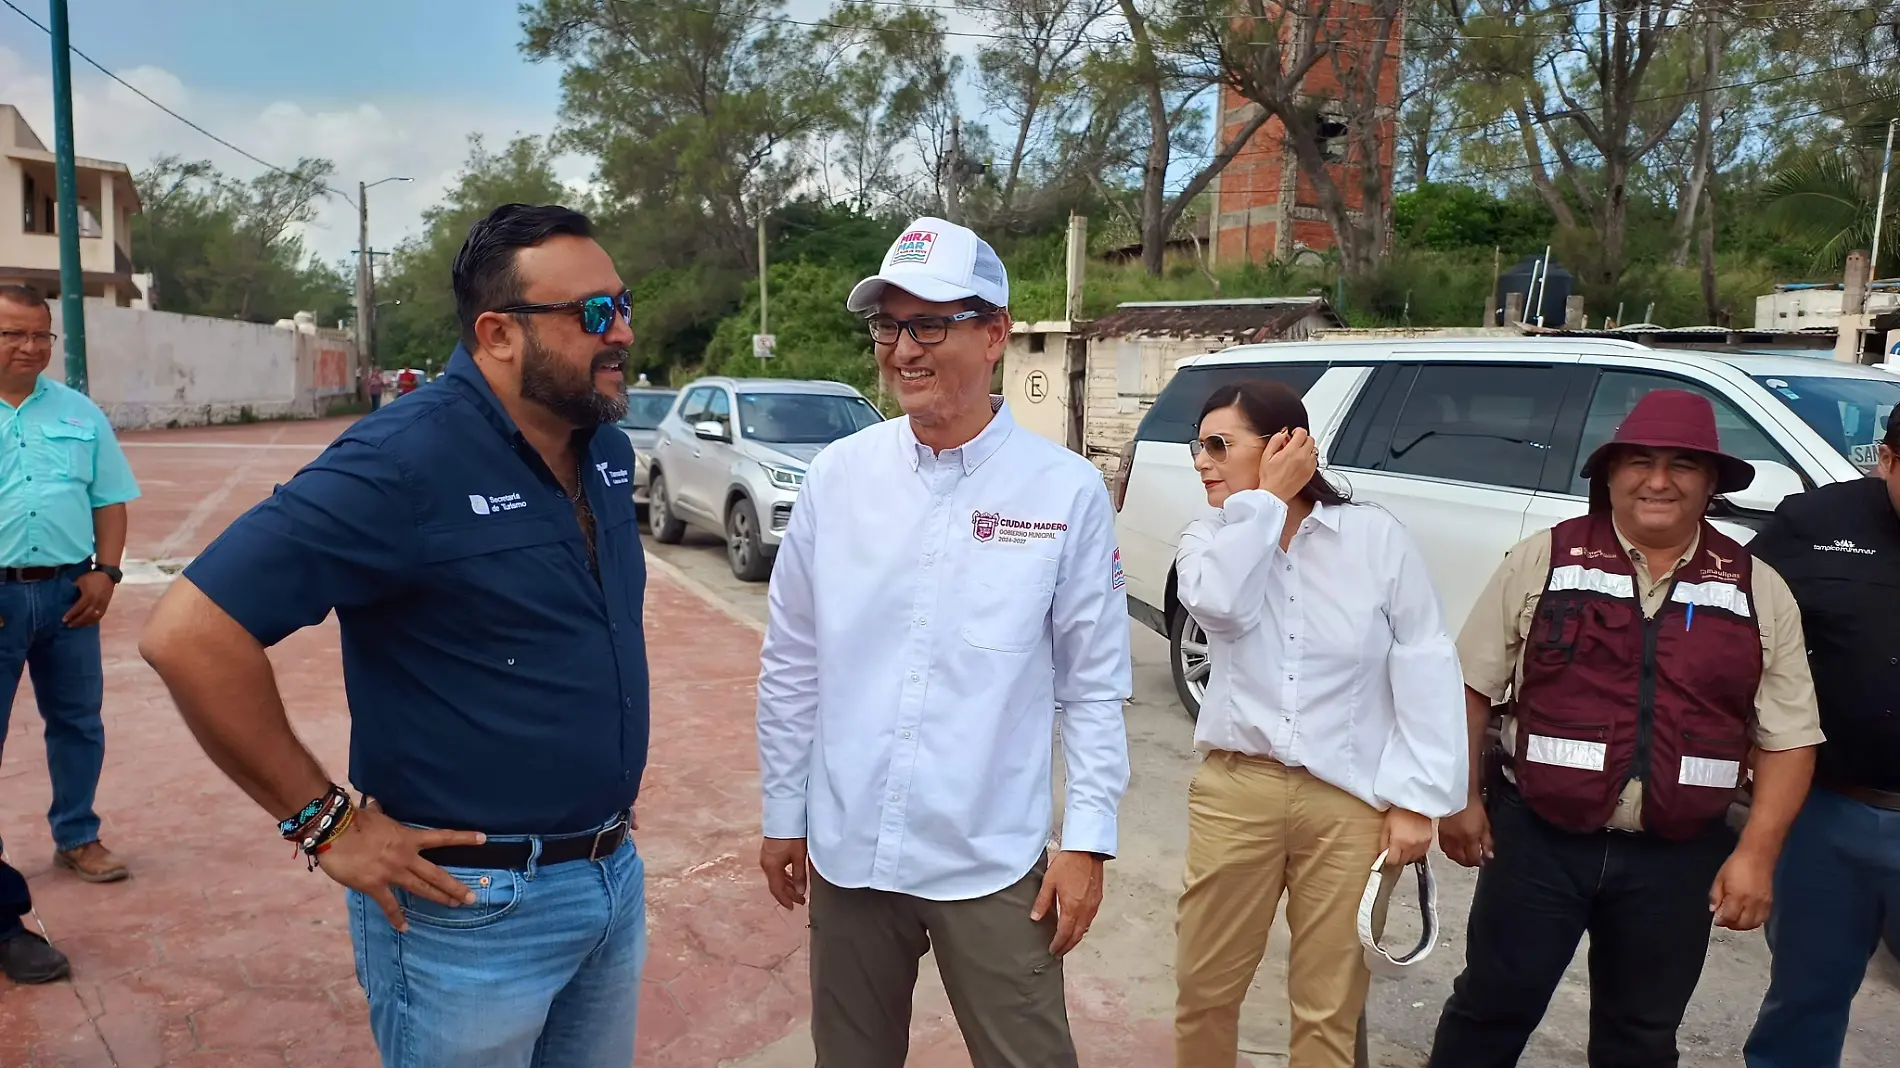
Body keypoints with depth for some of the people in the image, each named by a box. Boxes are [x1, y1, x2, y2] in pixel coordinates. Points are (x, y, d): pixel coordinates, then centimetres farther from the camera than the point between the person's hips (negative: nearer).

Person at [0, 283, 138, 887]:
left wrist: (104, 572, -2)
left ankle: (77, 837, 26)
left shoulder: (80, 413, 8)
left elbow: (109, 501, 10)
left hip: (68, 592, 3)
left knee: (78, 720, 12)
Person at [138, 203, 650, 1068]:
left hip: (616, 876, 7)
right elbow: (190, 634, -24)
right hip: (472, 904, -6)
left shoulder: (607, 450, 2)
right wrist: (324, 822, -19)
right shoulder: (405, 464, -21)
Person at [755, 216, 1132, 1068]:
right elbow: (792, 665, 5)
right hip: (847, 852, 3)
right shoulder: (836, 476, -2)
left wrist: (1087, 839, -5)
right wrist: (783, 813, 8)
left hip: (994, 863, -2)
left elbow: (1094, 684, -3)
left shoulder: (1067, 490, -8)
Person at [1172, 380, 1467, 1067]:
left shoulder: (1375, 536, -4)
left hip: (1350, 799, -2)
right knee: (1205, 987, 12)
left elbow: (1426, 670, -4)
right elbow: (1217, 602, -19)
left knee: (1329, 1005, 10)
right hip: (1236, 788, 2)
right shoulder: (1209, 537, 4)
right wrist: (1268, 498, -11)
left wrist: (1418, 797, -7)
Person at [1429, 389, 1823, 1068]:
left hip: (1678, 857, 2)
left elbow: (1787, 738, 4)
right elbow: (1470, 687, 1)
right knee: (1492, 1009, 7)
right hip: (1539, 838, -2)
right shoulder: (1542, 561, -3)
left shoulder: (1759, 591, 2)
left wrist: (1755, 853, -4)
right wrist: (1461, 799, -2)